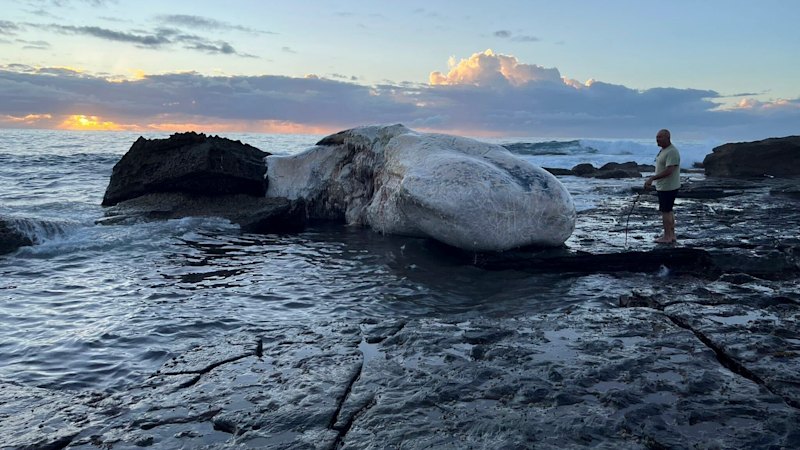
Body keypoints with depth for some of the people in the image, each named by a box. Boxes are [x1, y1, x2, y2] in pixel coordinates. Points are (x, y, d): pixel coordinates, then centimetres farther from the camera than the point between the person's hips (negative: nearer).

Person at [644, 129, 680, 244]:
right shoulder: (663, 150, 12)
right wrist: (651, 180, 20)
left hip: (668, 188, -10)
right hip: (664, 186, 10)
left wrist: (652, 178, -30)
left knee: (666, 211, -5)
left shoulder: (671, 152, -20)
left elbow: (668, 171, -28)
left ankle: (667, 237, 2)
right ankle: (672, 235, 25)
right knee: (669, 211, 16)